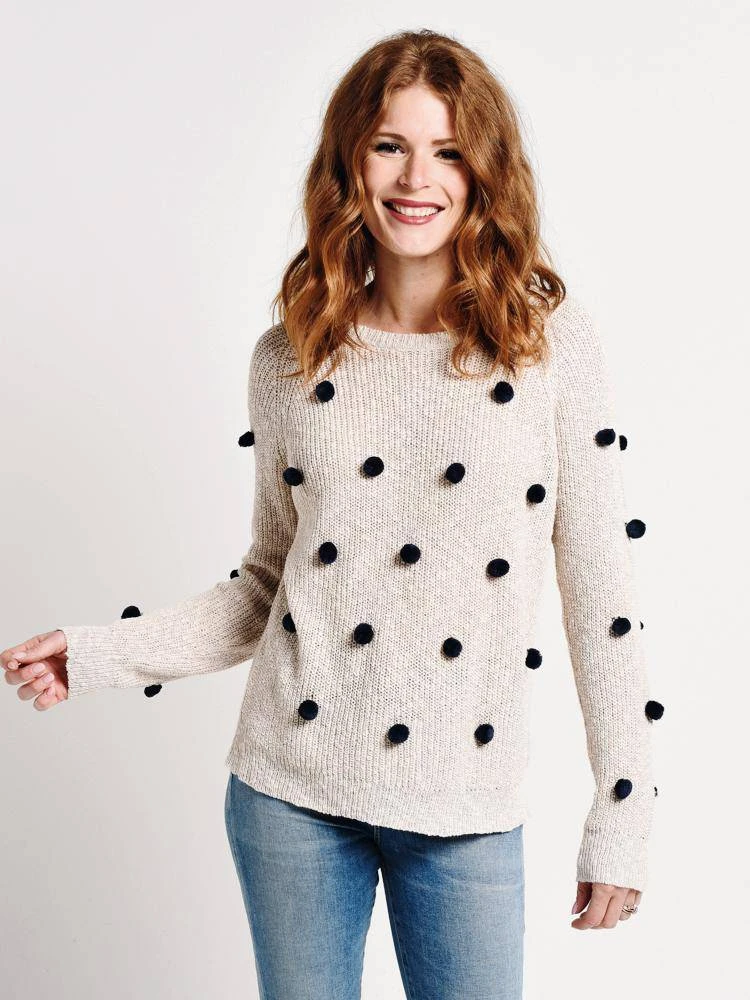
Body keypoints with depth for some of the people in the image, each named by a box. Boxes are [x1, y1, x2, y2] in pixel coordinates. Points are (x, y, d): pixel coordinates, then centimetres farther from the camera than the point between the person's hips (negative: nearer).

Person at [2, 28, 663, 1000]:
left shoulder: (550, 339, -4)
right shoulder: (290, 357, 3)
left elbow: (600, 589, -3)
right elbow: (270, 582, 11)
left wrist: (621, 820, -2)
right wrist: (101, 652, -1)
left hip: (466, 808, -2)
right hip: (288, 788, 2)